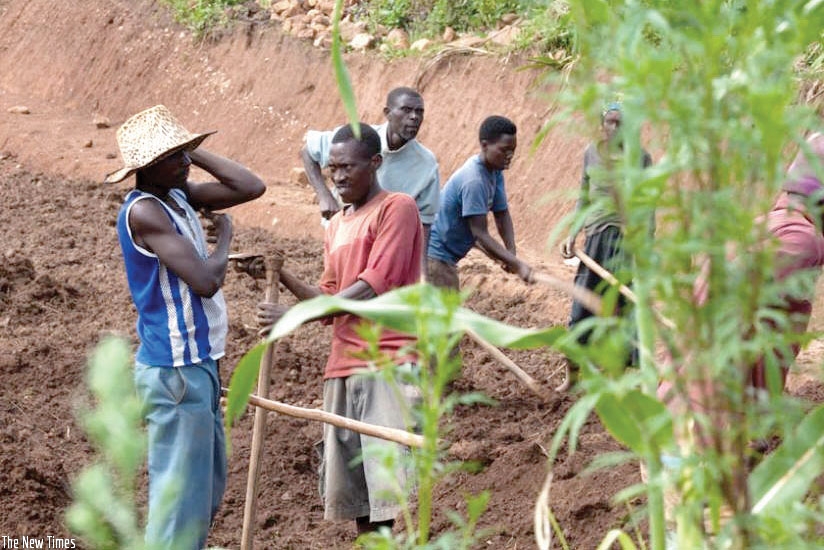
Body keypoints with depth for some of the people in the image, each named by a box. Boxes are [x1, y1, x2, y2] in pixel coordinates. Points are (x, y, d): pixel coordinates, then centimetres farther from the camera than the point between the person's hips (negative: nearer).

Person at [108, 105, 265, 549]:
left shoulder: (180, 195, 7)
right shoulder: (144, 211, -20)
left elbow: (251, 188, 7)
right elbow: (206, 281, -24)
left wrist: (194, 151, 2)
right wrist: (224, 236, -6)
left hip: (198, 363, 10)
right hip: (175, 370, -10)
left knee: (209, 484, 18)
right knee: (182, 493, -7)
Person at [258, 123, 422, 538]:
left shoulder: (397, 208, -2)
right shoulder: (336, 227, 22)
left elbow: (375, 285, -12)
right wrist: (283, 278, 5)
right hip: (343, 367, 8)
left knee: (382, 483, -16)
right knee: (350, 486, 4)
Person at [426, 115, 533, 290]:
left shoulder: (495, 172, 3)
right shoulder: (473, 181, -26)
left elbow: (502, 214, 9)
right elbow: (481, 234, -27)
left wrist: (511, 253, -8)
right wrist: (517, 264, -30)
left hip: (447, 258, 10)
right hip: (434, 256, -10)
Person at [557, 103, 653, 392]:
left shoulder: (640, 157, -2)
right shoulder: (592, 153, 7)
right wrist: (572, 235, 6)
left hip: (628, 237, -3)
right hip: (597, 236, 3)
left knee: (622, 305, 0)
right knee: (583, 304, 5)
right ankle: (571, 373, 17)